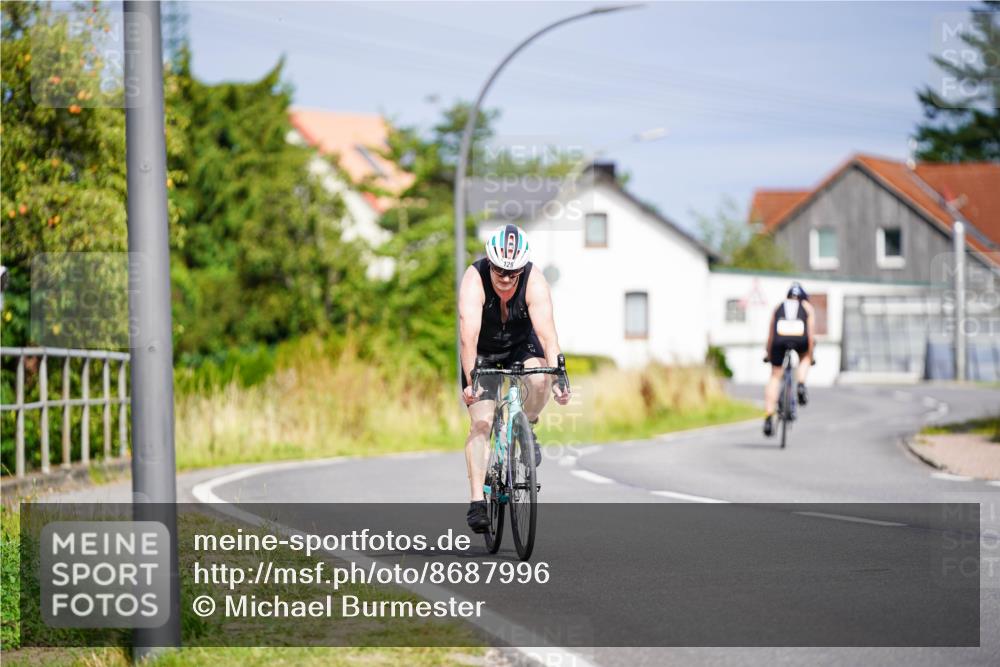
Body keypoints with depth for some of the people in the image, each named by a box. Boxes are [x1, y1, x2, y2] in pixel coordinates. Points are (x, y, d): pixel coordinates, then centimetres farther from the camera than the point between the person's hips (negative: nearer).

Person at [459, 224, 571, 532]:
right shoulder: (474, 279, -31)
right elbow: (468, 334, -41)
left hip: (521, 345, 1)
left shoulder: (534, 282, -28)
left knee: (540, 380, -31)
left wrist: (558, 375, -51)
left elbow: (546, 331, -38)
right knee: (481, 422, -15)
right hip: (483, 352, -1)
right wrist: (470, 379, -51)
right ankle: (477, 501, -14)